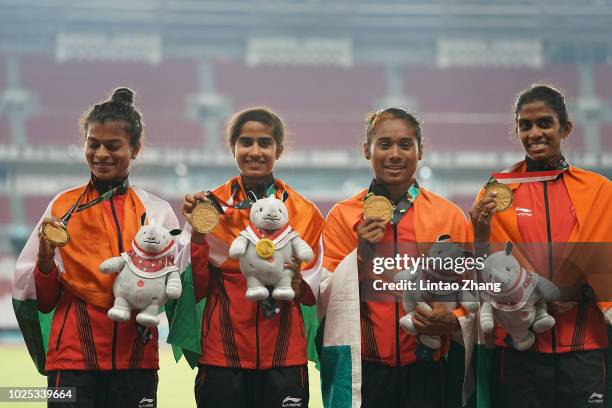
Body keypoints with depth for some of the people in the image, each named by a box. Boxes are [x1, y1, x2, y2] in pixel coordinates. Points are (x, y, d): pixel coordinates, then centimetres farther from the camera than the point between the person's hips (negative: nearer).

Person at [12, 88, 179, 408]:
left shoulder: (157, 211, 5)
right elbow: (43, 301, 5)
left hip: (136, 359, 1)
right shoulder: (63, 207, 4)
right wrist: (46, 258, -13)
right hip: (73, 358, 0)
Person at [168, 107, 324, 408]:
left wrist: (298, 285, -14)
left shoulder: (304, 212, 4)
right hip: (222, 353, 0)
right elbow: (196, 289, 1)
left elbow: (314, 290, 7)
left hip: (284, 357, 1)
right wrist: (197, 234, -12)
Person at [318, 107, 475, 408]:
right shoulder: (342, 215, 2)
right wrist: (360, 255, -13)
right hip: (361, 372, 0)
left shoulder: (449, 216, 2)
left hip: (425, 371, 0)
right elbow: (326, 299, 0)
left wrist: (452, 321, -12)